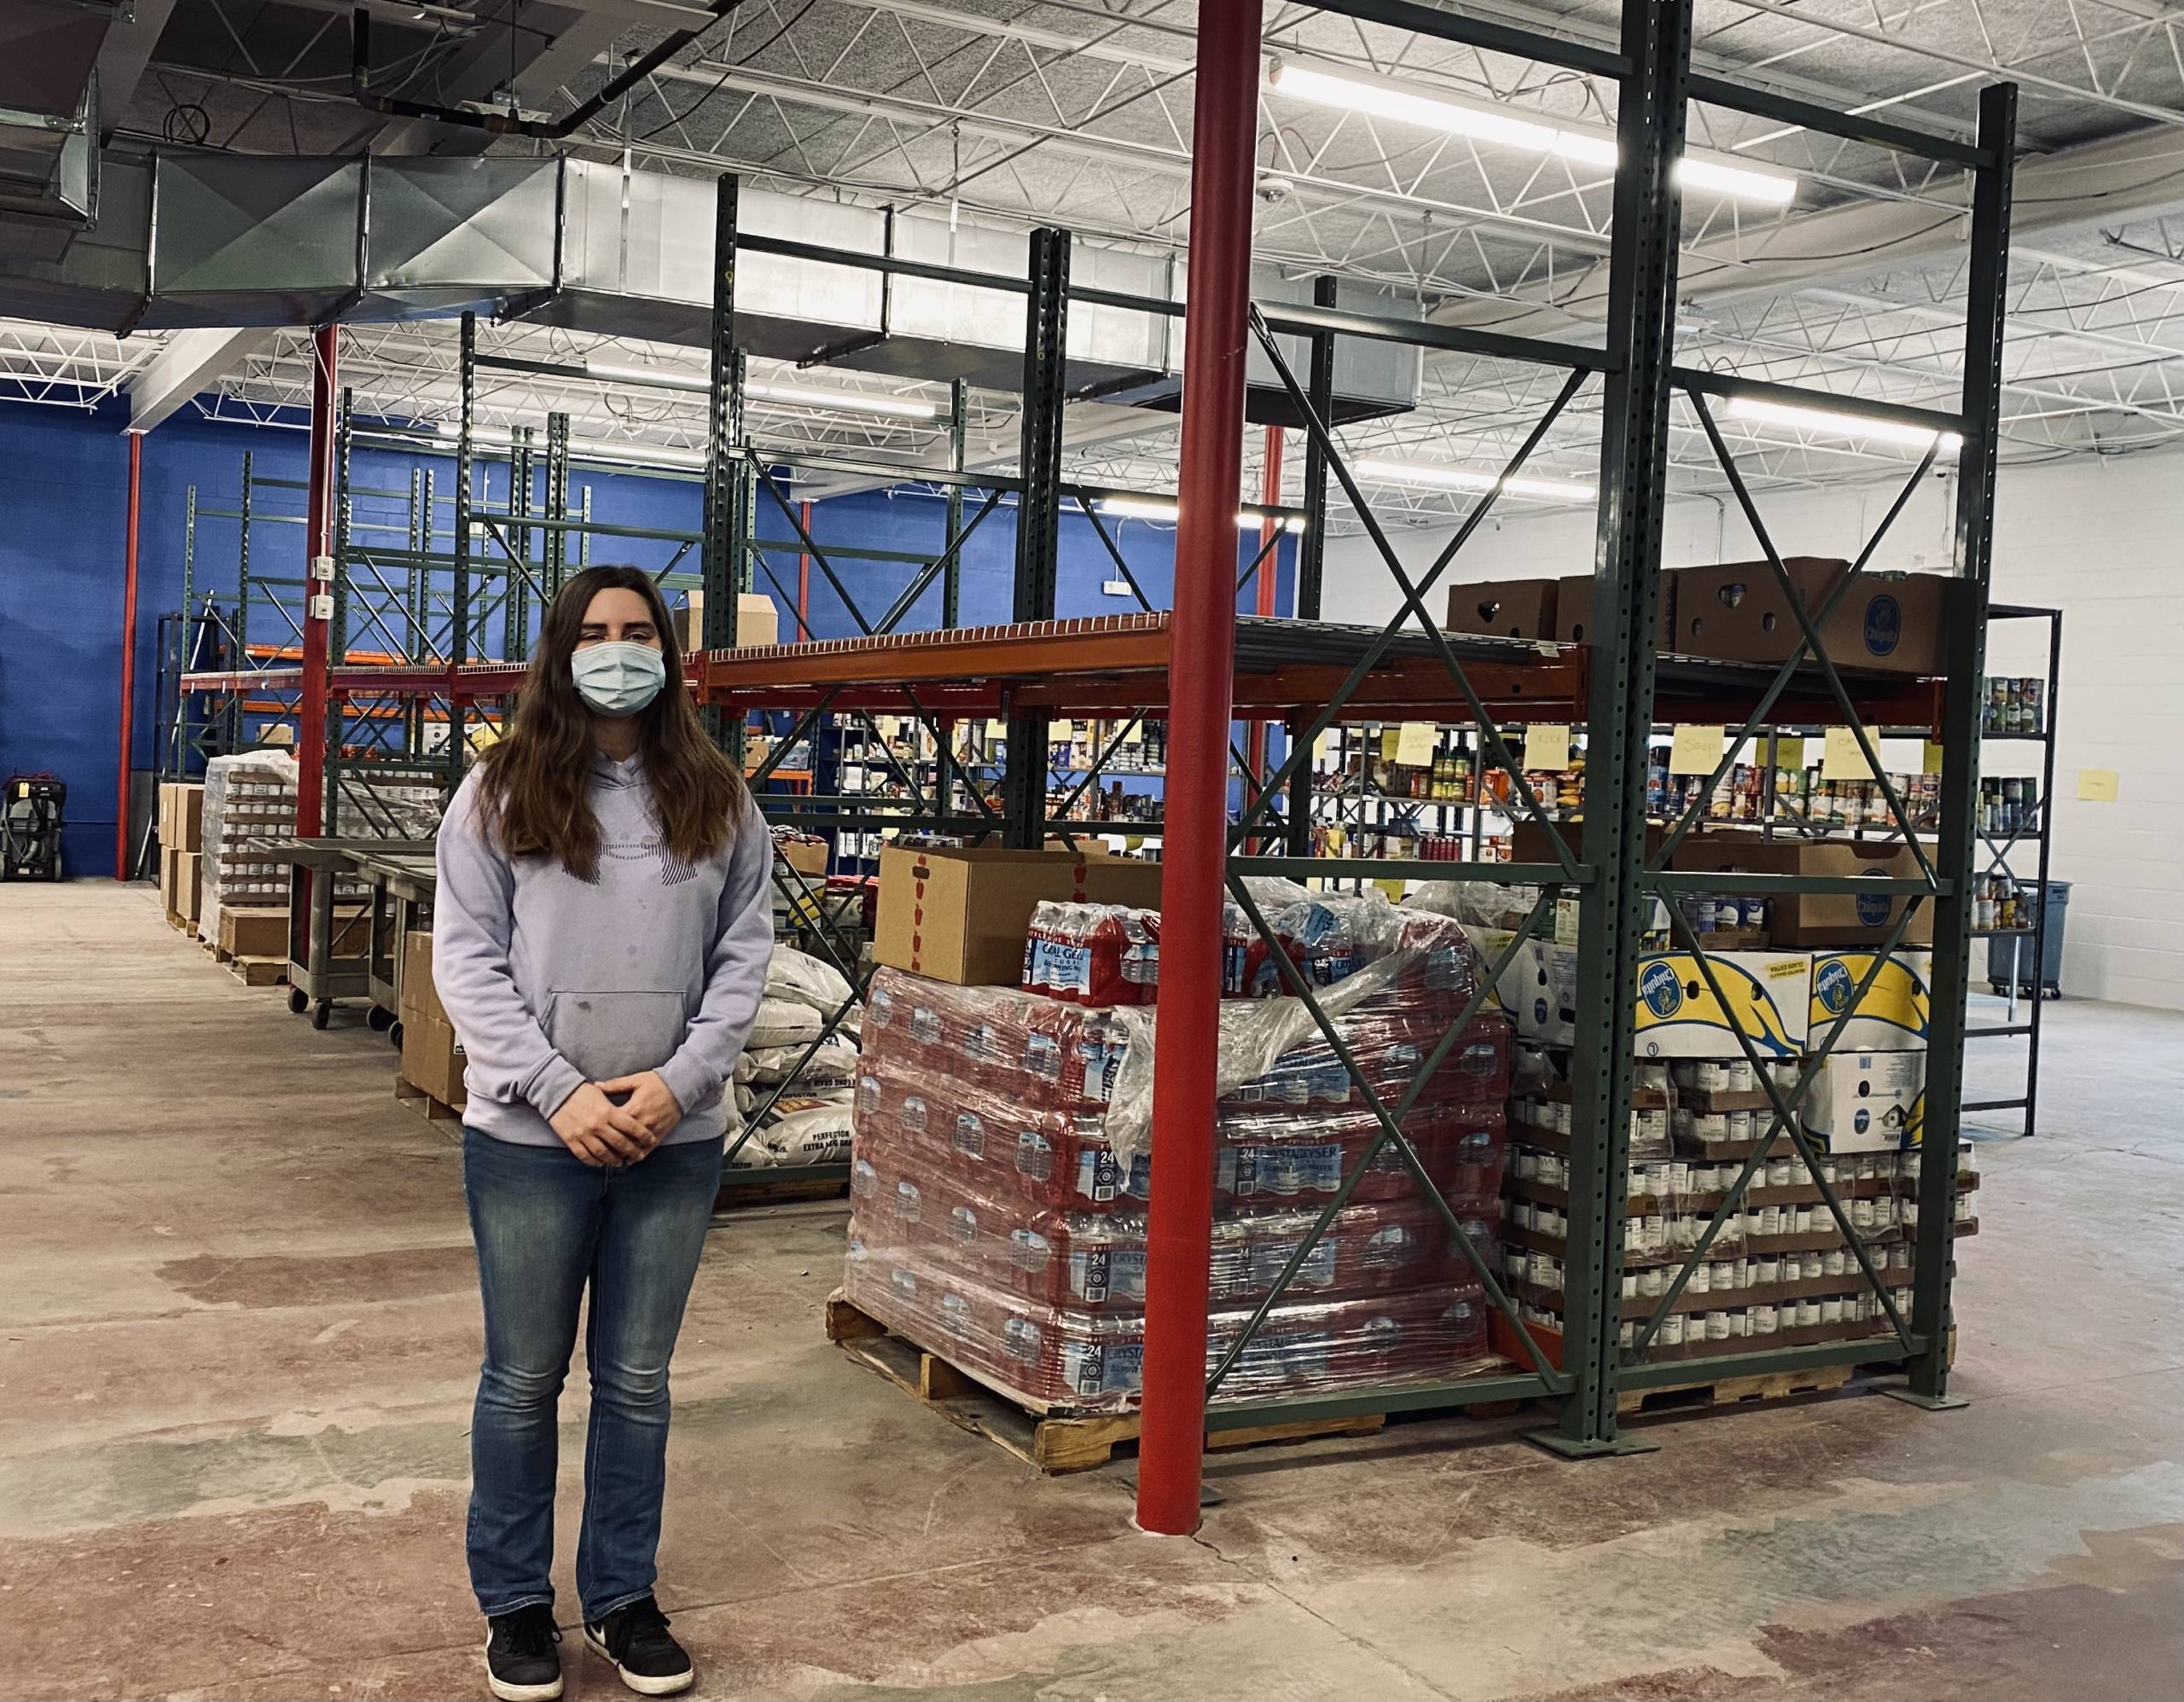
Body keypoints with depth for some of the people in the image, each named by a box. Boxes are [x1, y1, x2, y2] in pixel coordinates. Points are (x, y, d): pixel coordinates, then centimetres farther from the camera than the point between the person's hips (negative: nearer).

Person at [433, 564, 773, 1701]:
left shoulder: (717, 801, 5)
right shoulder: (501, 792, -1)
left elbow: (744, 953, 3)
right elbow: (465, 957, -5)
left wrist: (681, 1079, -11)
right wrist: (559, 1092, -14)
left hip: (676, 1137, 2)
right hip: (530, 1136, -1)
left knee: (637, 1380, 12)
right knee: (523, 1378, 11)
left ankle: (621, 1598, 27)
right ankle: (514, 1603, 27)